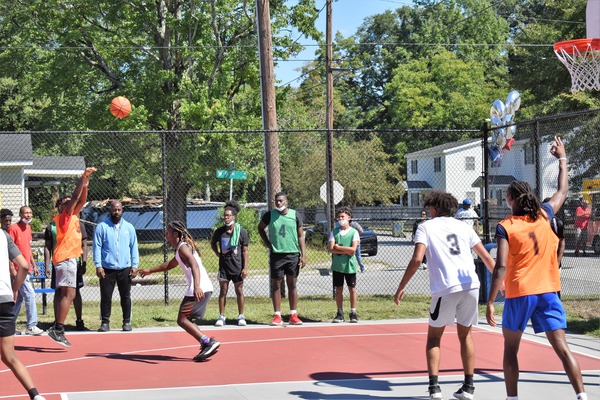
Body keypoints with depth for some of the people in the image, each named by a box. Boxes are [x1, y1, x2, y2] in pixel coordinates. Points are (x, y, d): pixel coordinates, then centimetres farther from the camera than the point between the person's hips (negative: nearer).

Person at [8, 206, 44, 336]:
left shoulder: (28, 228, 14)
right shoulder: (13, 228, -12)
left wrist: (34, 265, 21)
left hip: (26, 269, 9)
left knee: (19, 298, 13)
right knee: (30, 295, -12)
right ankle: (31, 326, -8)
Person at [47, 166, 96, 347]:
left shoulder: (73, 217, 18)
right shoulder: (64, 216, -5)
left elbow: (81, 200, 20)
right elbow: (75, 197, -15)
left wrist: (85, 184, 7)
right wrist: (83, 177, -14)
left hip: (70, 259, 10)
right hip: (66, 258, -10)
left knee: (66, 295, 10)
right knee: (68, 294, -15)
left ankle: (56, 328, 11)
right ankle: (58, 329, -19)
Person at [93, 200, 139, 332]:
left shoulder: (129, 227, 9)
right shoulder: (102, 227, 1)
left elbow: (134, 247, 10)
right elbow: (97, 247, -1)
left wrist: (135, 265, 2)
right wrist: (98, 265, -9)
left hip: (125, 269, 2)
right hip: (107, 269, -2)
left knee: (126, 297, 6)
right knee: (106, 297, 1)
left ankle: (127, 322, 14)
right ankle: (105, 322, 9)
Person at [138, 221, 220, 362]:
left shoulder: (183, 247, -6)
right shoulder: (179, 250, 25)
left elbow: (194, 265, -24)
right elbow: (169, 265, 45)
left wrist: (197, 286, -38)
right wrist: (149, 271, 53)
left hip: (199, 290, -10)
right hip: (203, 290, 10)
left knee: (182, 319, -10)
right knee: (186, 320, 13)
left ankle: (208, 342, -20)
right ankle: (207, 346, 4)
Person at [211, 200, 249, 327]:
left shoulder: (242, 232, -5)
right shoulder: (219, 231, 0)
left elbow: (245, 251, -3)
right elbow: (213, 243, 19)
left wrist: (245, 268, -6)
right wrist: (218, 253, 3)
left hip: (237, 266, -1)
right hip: (224, 265, 2)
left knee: (239, 291, 6)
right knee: (223, 291, 2)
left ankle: (241, 316, 15)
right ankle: (221, 317, 8)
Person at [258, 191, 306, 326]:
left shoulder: (295, 215, 1)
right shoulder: (270, 215, 0)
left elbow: (300, 236, 4)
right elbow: (260, 228, 16)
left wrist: (303, 255, -3)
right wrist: (267, 243, 4)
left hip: (293, 254, 0)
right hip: (276, 254, 0)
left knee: (292, 285, 4)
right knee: (276, 285, 1)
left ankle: (293, 315, 10)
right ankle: (277, 316, 5)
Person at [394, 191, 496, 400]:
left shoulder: (426, 227, 7)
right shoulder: (463, 226, 19)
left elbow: (417, 259, -6)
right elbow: (486, 257, 19)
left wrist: (401, 287, -1)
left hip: (445, 288, -3)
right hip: (471, 285, 3)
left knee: (434, 337, 12)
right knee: (465, 335, 17)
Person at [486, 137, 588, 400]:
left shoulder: (505, 227, -7)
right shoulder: (544, 216, 3)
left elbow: (501, 267, -14)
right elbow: (562, 193, 22)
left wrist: (490, 302, -11)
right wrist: (562, 159, 33)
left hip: (519, 294, -3)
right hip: (548, 292, 3)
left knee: (511, 348, 12)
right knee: (561, 347, -1)